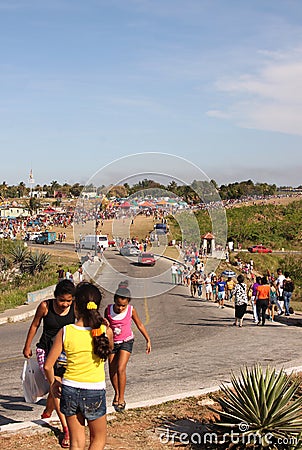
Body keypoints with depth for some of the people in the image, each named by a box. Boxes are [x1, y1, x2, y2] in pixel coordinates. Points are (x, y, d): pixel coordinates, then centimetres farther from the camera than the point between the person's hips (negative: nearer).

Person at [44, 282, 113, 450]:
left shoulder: (65, 332, -11)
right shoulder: (105, 331, -12)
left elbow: (48, 366, -6)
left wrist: (53, 383, 11)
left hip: (69, 391, 1)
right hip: (95, 392, -1)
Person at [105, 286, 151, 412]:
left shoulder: (131, 310, -14)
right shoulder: (108, 310, -13)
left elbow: (139, 325, 1)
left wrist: (148, 340, 6)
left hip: (126, 342, -2)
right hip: (112, 342, 3)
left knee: (120, 369, -16)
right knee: (112, 371, 10)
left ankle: (121, 398, -5)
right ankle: (117, 393, 35)